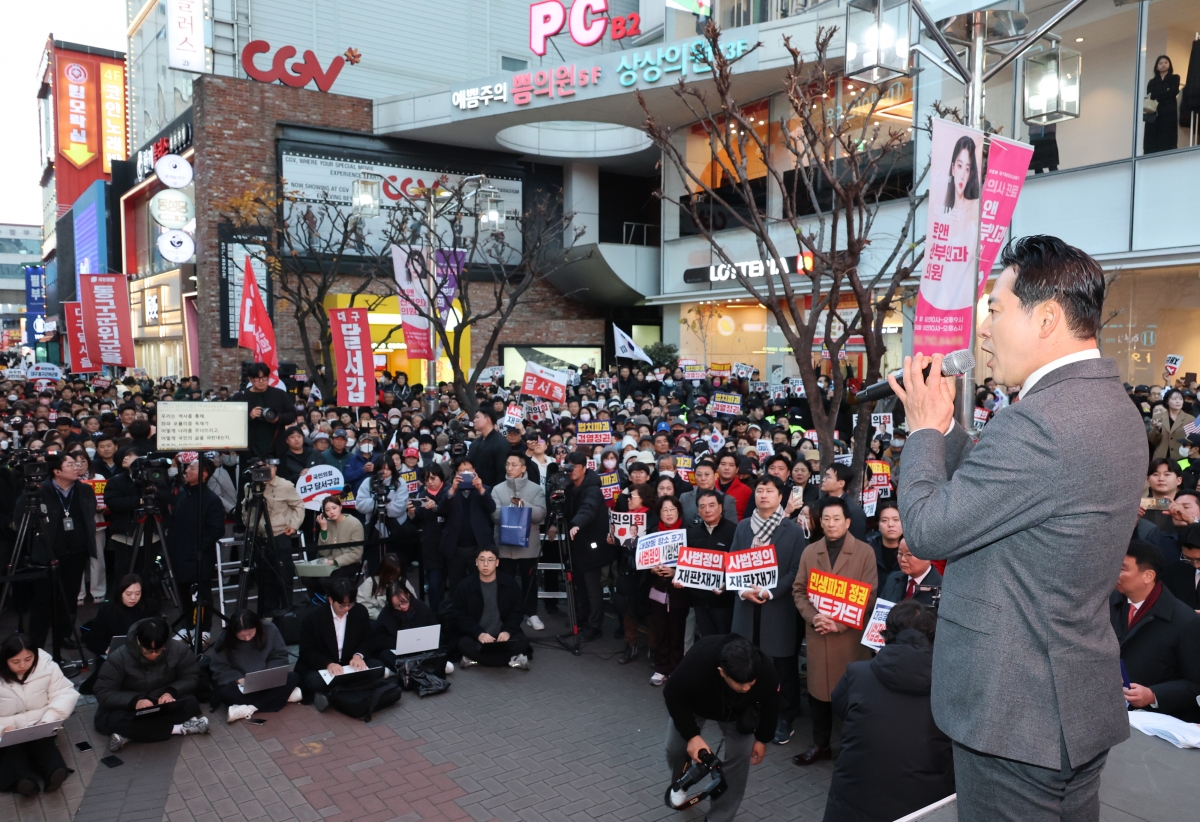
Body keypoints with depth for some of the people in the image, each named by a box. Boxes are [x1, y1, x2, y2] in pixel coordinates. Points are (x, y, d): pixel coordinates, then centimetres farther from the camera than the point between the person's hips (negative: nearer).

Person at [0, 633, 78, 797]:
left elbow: (65, 694, -6)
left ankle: (53, 772, -53)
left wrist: (47, 720, -23)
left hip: (39, 727, 1)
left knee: (43, 742, -31)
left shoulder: (47, 666, -8)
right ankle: (23, 780, -54)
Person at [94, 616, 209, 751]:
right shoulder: (119, 657, -19)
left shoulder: (178, 649, -16)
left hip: (164, 706, 1)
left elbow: (192, 677, -5)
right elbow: (103, 693, -18)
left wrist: (171, 691, -26)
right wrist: (134, 701, -35)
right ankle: (179, 728, -30)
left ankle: (128, 735, -29)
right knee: (111, 720, -36)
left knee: (191, 704, -31)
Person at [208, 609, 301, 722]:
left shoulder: (270, 630, -12)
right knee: (225, 692, -34)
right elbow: (219, 668, -11)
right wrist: (240, 679, -27)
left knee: (293, 677, -24)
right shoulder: (223, 639, -14)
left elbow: (281, 657, -5)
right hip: (240, 683, -1)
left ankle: (249, 709, -33)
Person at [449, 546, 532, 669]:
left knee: (522, 643, -28)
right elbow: (459, 616, -5)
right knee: (465, 645, -34)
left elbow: (517, 612, 4)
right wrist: (479, 634, -22)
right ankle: (512, 659, -27)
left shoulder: (511, 584, 1)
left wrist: (507, 631, -16)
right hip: (475, 636, -1)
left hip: (503, 635, 1)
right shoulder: (464, 586, -2)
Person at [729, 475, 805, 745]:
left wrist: (770, 592, -16)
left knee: (784, 664, 5)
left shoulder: (793, 530, -4)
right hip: (747, 604, 3)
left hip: (779, 607, -3)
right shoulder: (743, 527, 6)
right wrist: (743, 590, -10)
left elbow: (796, 570, -7)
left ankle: (785, 718, 20)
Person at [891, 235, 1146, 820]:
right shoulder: (1112, 405, 7)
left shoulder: (1041, 422, -27)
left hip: (1015, 718, -10)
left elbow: (925, 529, -21)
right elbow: (987, 484, 12)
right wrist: (941, 424, 4)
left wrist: (925, 428, -9)